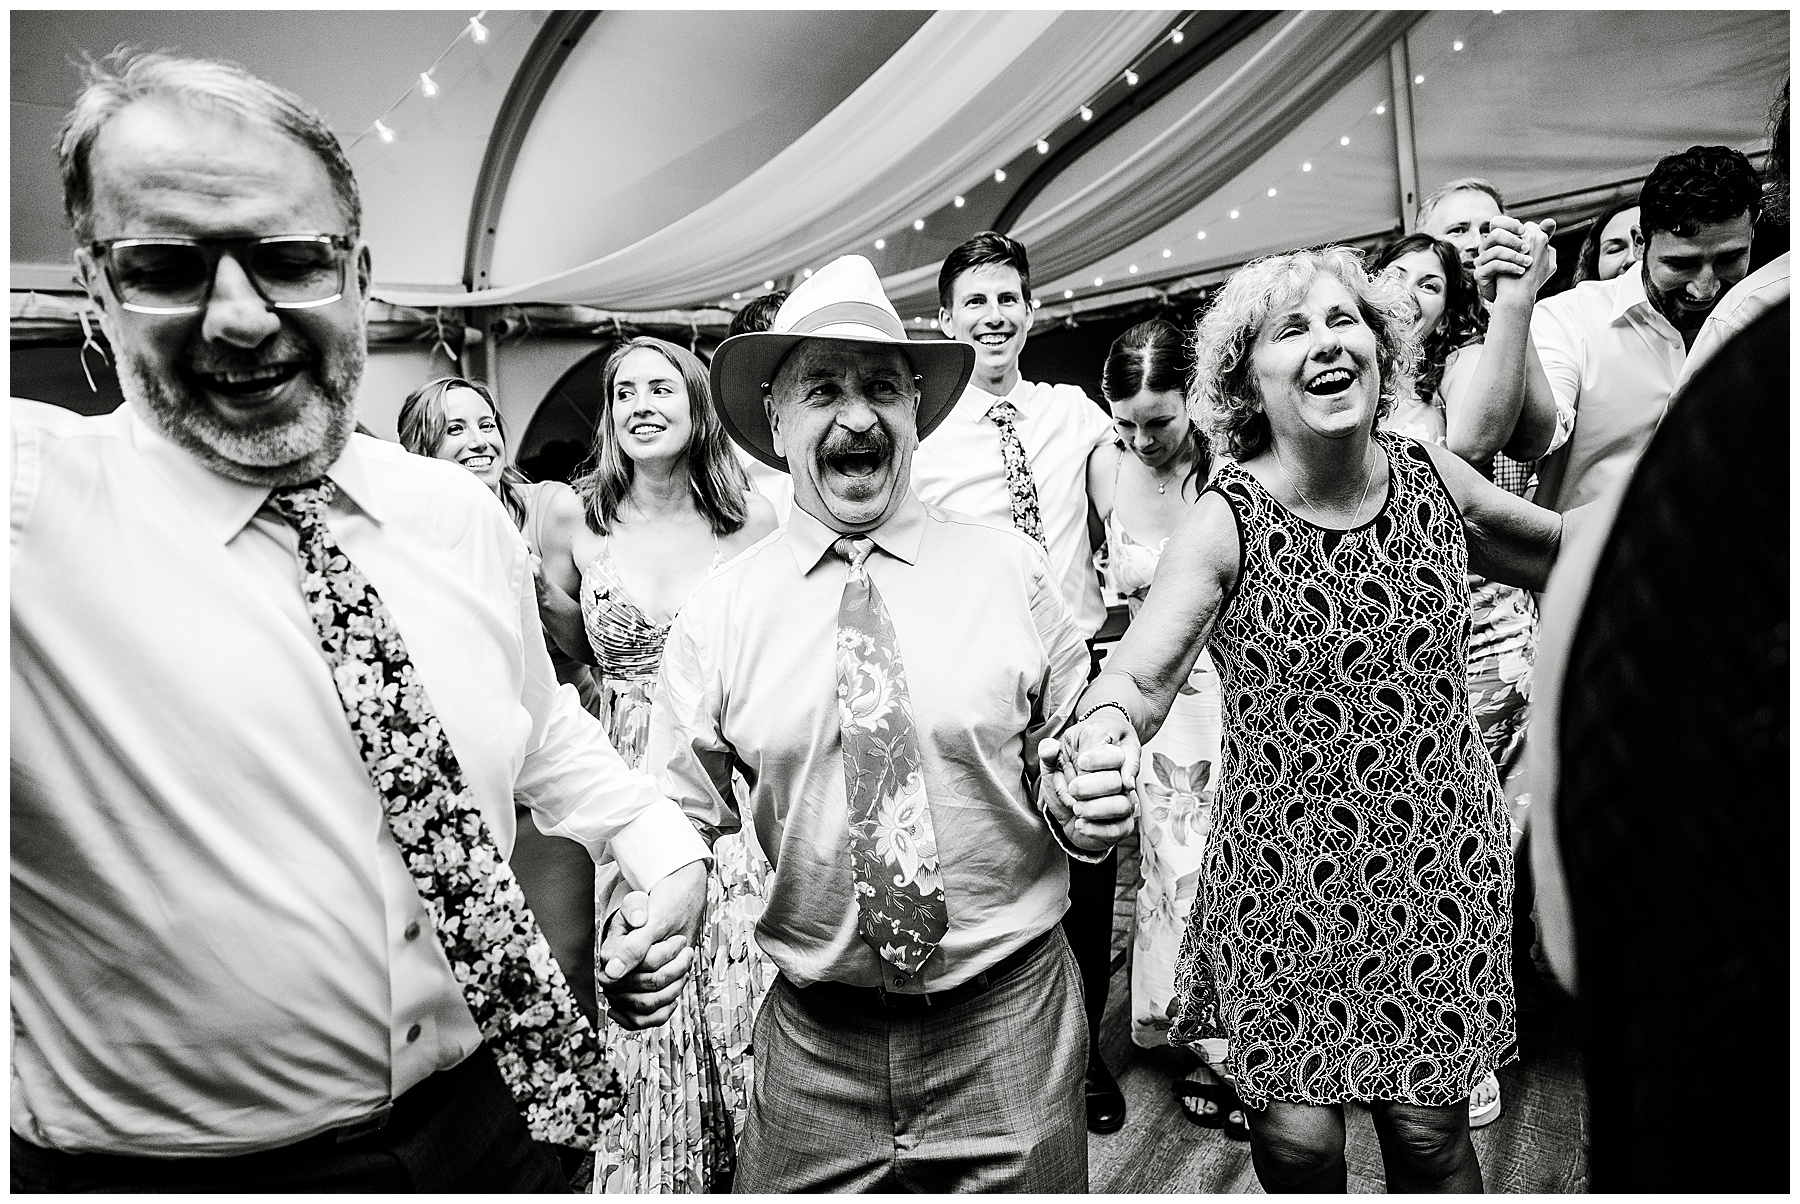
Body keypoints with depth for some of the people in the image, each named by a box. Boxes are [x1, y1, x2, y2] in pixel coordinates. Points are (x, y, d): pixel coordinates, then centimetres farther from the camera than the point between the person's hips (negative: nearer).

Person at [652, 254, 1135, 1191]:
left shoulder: (1011, 570, -4)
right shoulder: (716, 618, -5)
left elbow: (1062, 764, 5)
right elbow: (682, 821, 0)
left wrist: (1084, 806, -15)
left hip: (1010, 1020, 0)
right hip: (813, 1046, 0)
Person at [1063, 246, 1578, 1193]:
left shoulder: (1435, 480, -1)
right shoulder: (1226, 523, -12)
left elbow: (1566, 555, 17)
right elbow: (1141, 676, -22)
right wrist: (1106, 720, -43)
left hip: (1440, 866, 3)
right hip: (1286, 874, -2)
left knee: (1431, 1132, 11)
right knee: (1298, 1139, 4)